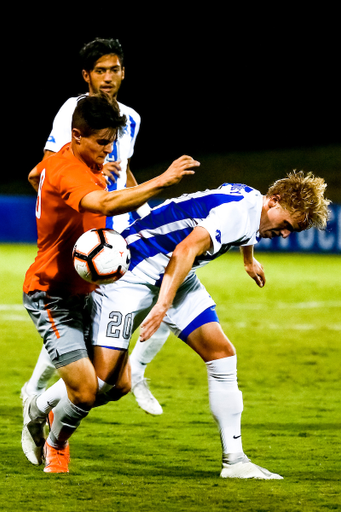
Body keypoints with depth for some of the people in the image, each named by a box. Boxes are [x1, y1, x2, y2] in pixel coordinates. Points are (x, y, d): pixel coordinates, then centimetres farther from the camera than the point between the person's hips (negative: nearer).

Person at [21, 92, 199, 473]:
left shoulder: (88, 167, 9)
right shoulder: (65, 172, -24)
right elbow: (105, 205, -43)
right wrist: (162, 181, -47)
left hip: (83, 292, 10)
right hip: (52, 296, -10)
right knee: (86, 390, -16)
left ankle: (40, 407, 27)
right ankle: (55, 446, 15)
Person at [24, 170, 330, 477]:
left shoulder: (250, 202, 6)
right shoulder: (238, 208, -25)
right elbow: (186, 249, -37)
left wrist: (249, 261, 54)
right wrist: (163, 305, -46)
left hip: (176, 278, 10)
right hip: (129, 275, -10)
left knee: (222, 354, -3)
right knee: (104, 380, -15)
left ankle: (234, 460, 2)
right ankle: (38, 411, 14)